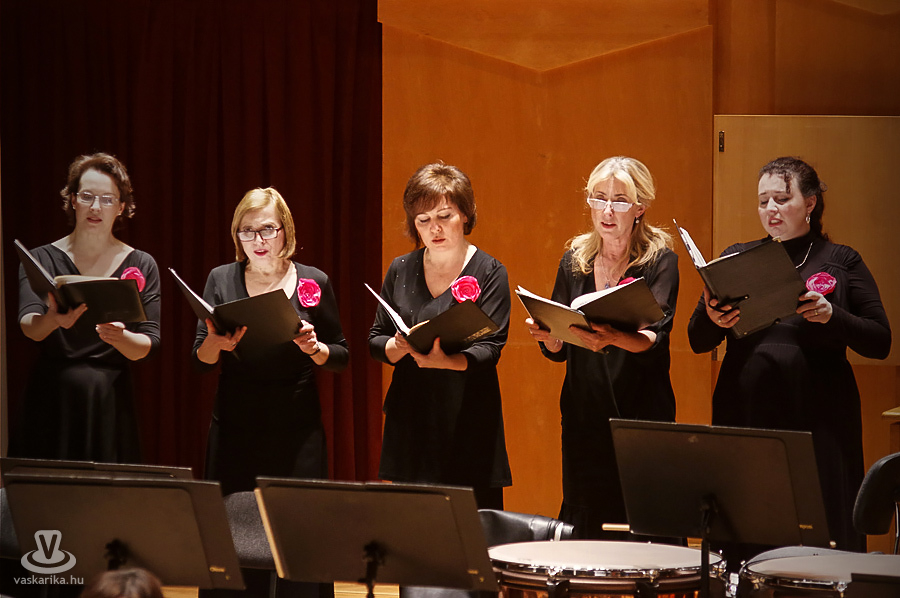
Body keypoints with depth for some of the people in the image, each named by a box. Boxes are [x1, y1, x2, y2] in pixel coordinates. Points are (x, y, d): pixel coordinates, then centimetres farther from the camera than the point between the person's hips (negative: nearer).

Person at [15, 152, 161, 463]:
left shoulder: (141, 266, 8)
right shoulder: (42, 259, 5)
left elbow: (149, 344, 1)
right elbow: (28, 326, -10)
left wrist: (119, 337, -22)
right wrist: (54, 320, -33)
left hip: (110, 404, 1)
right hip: (51, 401, -1)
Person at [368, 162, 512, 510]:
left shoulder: (488, 272, 0)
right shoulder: (400, 270, 11)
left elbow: (490, 348, -9)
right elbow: (375, 341, 11)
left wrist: (445, 361, -29)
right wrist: (401, 346, -12)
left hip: (468, 420, -3)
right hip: (409, 421, 3)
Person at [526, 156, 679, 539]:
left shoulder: (660, 260, -3)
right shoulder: (574, 260, 9)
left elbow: (656, 337, -18)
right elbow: (560, 351, 12)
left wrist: (614, 338, -38)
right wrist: (546, 334, -11)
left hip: (641, 412, -4)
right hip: (584, 416, 4)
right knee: (584, 526, 4)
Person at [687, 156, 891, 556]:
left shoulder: (840, 262, 7)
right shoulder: (737, 258, 13)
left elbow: (880, 342, 2)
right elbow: (697, 342, 9)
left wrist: (831, 317, -14)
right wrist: (712, 320, -13)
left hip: (818, 421, -2)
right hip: (744, 417, 2)